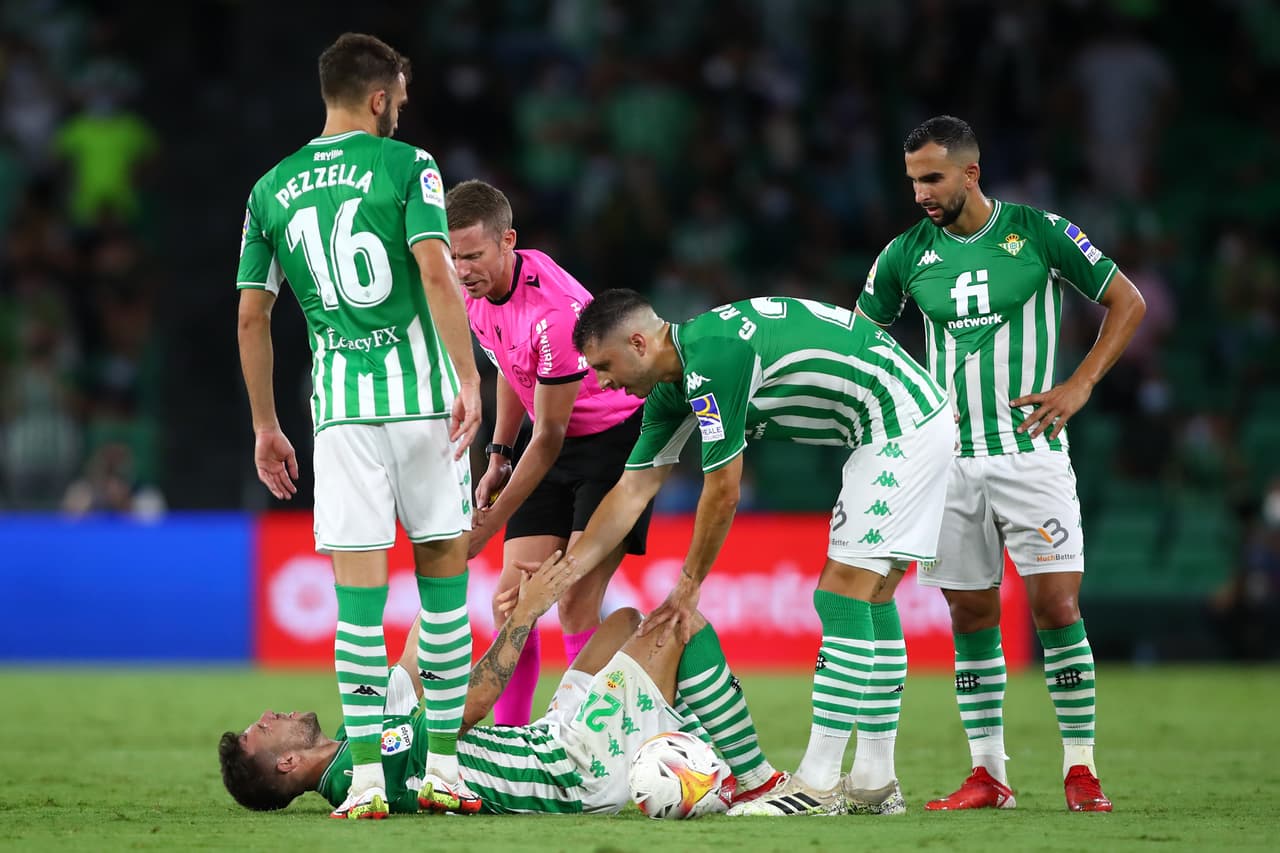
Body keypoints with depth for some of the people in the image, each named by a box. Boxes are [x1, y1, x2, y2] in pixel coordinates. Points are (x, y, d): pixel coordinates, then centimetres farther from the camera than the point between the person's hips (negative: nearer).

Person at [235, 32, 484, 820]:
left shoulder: (273, 188, 12)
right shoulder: (406, 165, 0)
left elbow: (252, 317, 12)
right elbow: (436, 272, -12)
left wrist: (265, 426, 19)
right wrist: (468, 380, -13)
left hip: (338, 402, 2)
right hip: (423, 389, -2)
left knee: (359, 582, 1)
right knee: (444, 562, 9)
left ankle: (367, 775, -5)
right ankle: (443, 760, 7)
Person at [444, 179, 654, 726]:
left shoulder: (555, 311, -30)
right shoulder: (474, 293, -5)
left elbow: (549, 437, -23)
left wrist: (489, 525, -20)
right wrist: (498, 456, 12)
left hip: (617, 436, -8)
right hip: (558, 442, 8)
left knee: (576, 600, -20)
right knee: (512, 598, -3)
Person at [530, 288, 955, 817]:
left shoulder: (710, 357, -21)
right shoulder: (674, 384, 10)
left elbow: (723, 494, -16)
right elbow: (632, 491, 14)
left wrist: (688, 588, -4)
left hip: (901, 427, -10)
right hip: (918, 423, 10)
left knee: (843, 598, -10)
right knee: (871, 599, 12)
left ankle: (818, 784, -10)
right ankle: (875, 782, 15)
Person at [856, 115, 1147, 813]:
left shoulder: (1038, 232, -3)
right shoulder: (906, 254, 5)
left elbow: (1127, 301, 3)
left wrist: (1080, 384, -7)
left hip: (1030, 452, -3)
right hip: (949, 459, 3)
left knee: (1056, 605, -10)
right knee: (971, 616, 4)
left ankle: (1081, 769, -3)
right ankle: (987, 775, 10)